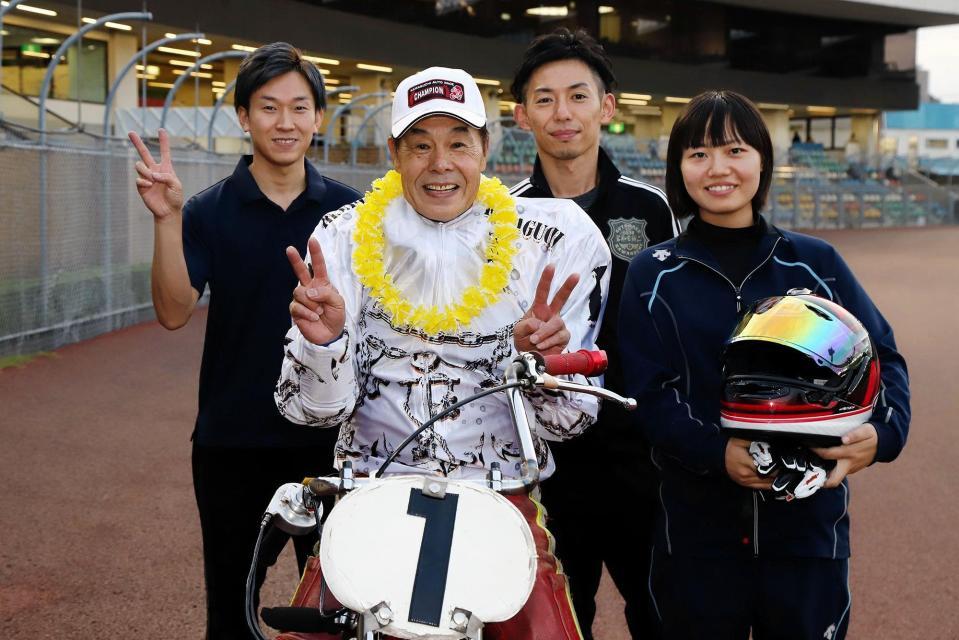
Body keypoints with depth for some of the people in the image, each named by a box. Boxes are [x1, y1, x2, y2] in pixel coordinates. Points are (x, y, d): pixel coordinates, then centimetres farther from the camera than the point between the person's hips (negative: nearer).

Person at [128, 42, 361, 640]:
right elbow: (174, 312, -15)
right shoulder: (209, 211, -3)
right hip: (233, 440, -1)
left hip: (330, 437, 1)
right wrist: (167, 220, -26)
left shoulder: (349, 210, 2)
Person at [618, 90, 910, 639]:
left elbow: (881, 357, 3)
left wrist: (883, 431, -18)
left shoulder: (817, 263, 5)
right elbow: (650, 393, -6)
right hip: (697, 527, -1)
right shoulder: (654, 275, 2)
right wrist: (718, 451, -23)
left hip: (809, 521, 1)